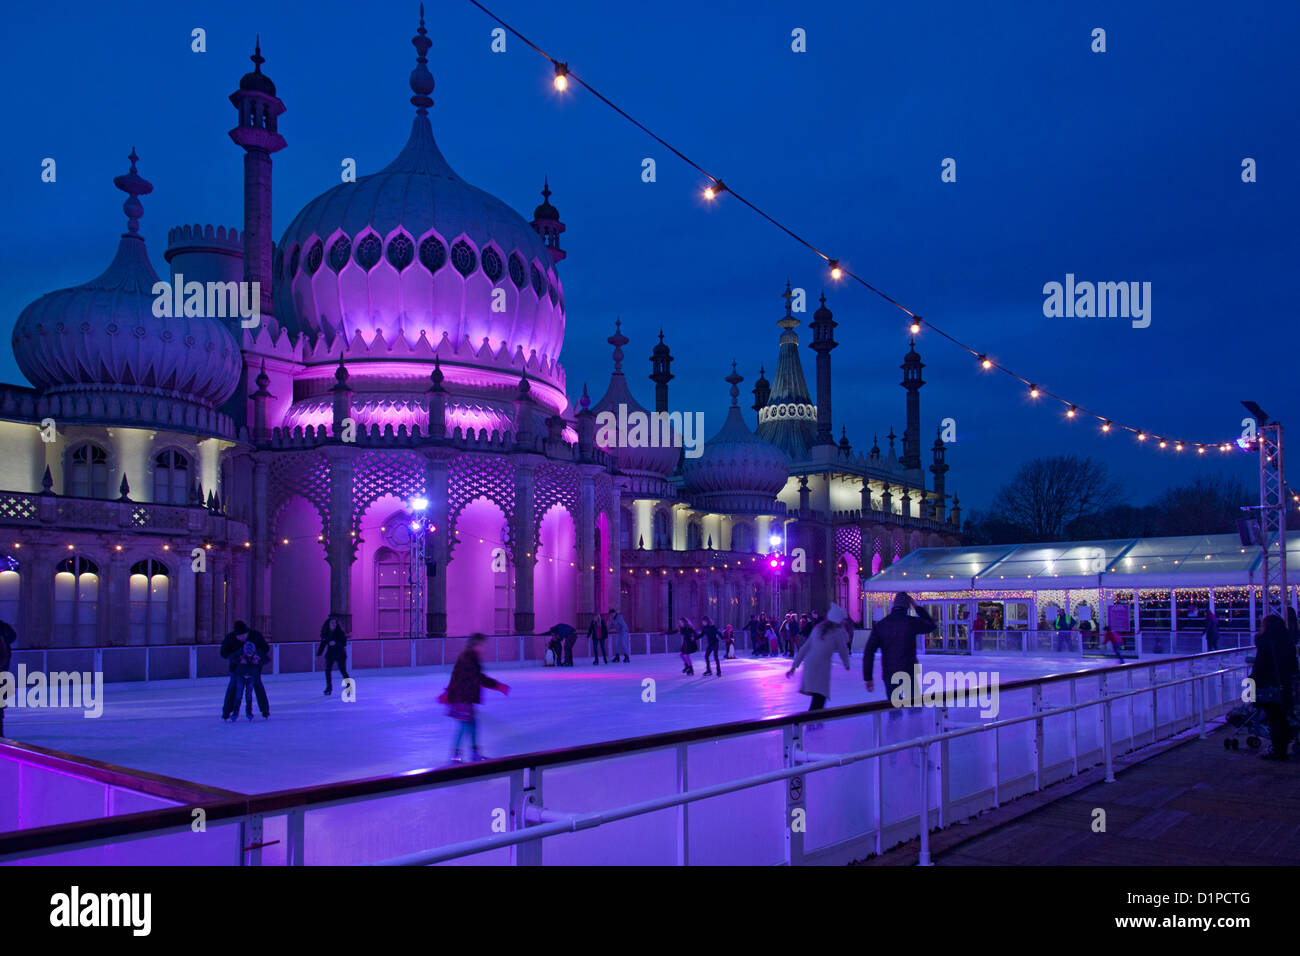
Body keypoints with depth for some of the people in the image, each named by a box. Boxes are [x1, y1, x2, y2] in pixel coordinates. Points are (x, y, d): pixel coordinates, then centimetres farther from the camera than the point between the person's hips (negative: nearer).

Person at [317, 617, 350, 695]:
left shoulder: (340, 632, -8)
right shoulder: (325, 633, 2)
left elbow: (344, 643, -12)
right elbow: (323, 645, 10)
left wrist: (336, 643, -27)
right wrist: (318, 654, 6)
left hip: (340, 654, -3)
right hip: (330, 654, 3)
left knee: (343, 671, -4)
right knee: (327, 670, -8)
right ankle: (329, 687, 2)